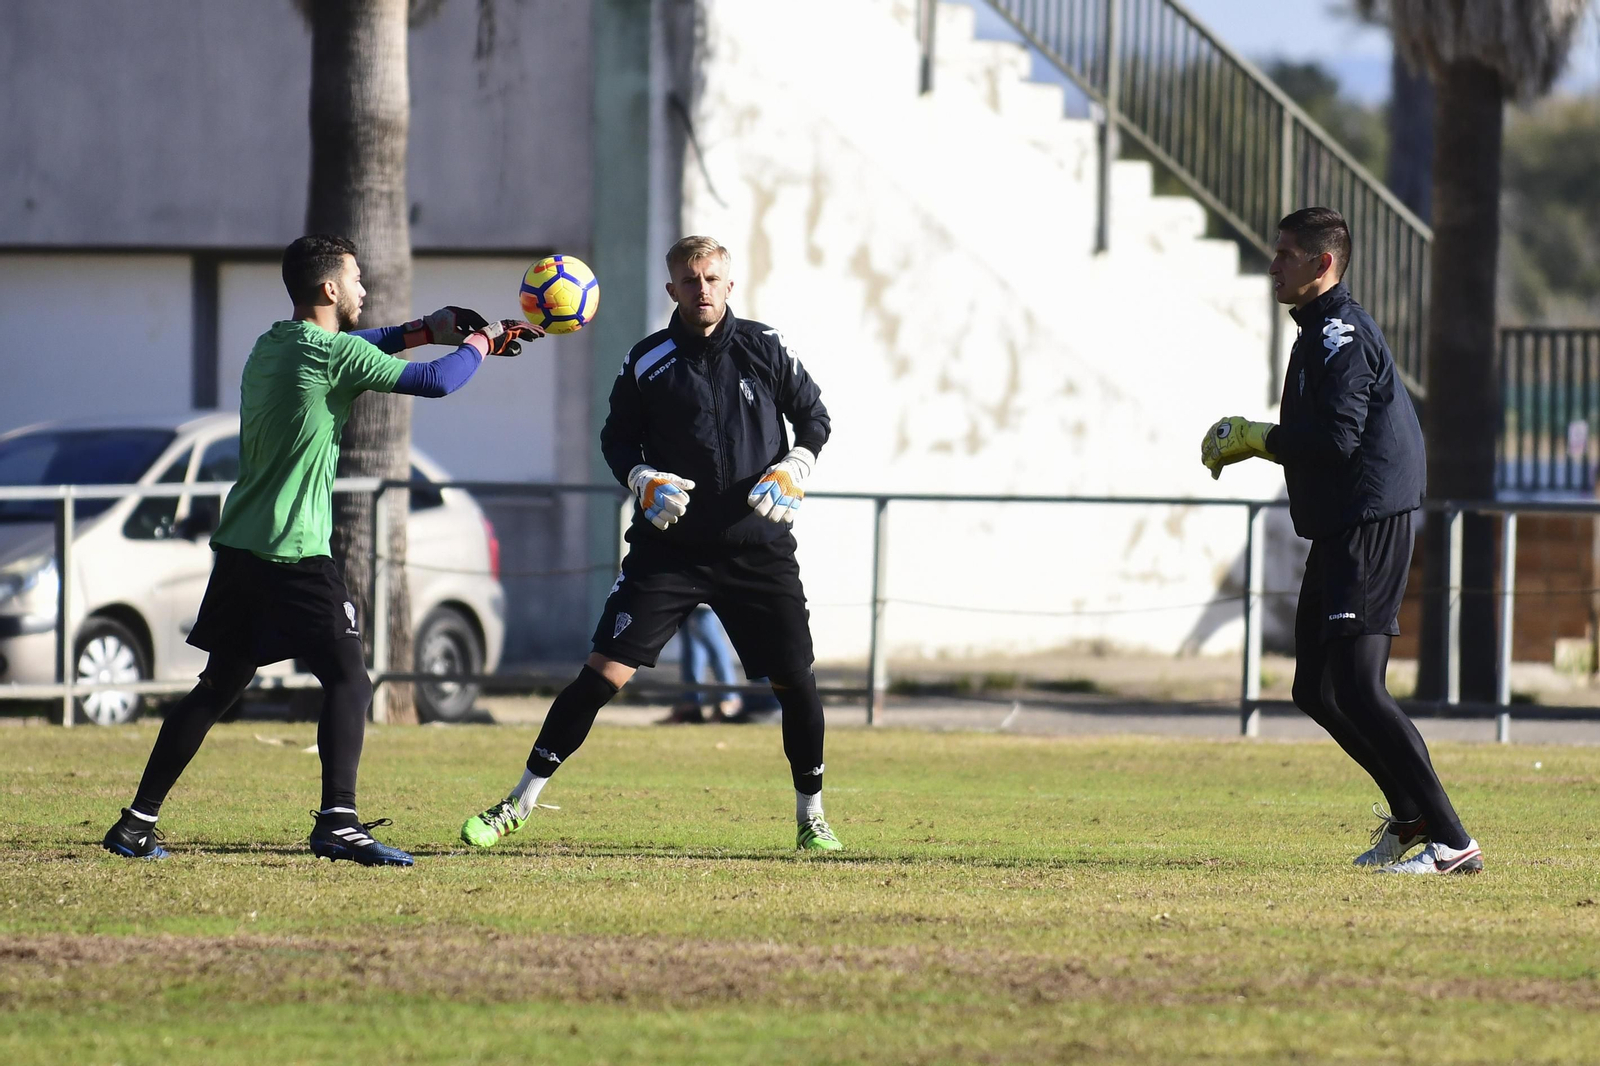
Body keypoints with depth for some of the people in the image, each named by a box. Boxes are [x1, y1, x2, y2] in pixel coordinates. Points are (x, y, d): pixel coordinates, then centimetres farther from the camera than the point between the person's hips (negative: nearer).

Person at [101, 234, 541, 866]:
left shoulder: (271, 346, 15)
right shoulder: (333, 353, -11)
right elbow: (436, 382, -10)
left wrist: (425, 331, 30)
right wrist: (478, 343, 10)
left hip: (238, 548, 8)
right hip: (294, 554, -8)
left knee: (220, 685, 15)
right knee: (348, 682, -7)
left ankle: (137, 824, 16)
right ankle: (338, 823, -20)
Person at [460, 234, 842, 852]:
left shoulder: (766, 350, 1)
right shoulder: (648, 362, 0)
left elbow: (814, 417, 10)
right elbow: (617, 438, 9)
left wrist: (794, 469, -8)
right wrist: (643, 480, -11)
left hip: (758, 547, 1)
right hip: (669, 543, -1)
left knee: (795, 681, -1)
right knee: (604, 672, -10)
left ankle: (811, 817, 20)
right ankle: (519, 805, -4)